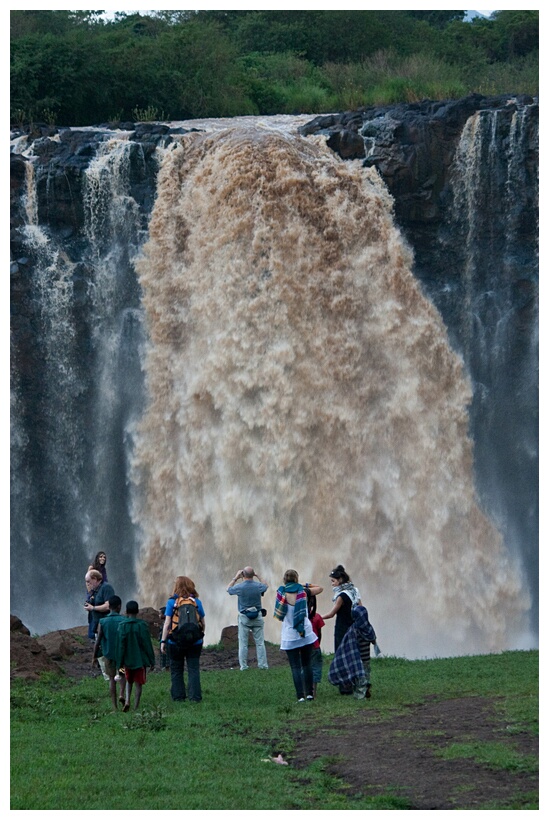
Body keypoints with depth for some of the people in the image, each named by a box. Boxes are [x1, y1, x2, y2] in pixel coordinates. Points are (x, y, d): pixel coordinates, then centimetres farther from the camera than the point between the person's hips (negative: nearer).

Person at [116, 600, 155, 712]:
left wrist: (119, 663, 1)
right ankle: (136, 707, 5)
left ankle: (127, 700, -1)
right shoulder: (142, 625, -10)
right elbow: (147, 644, -7)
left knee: (129, 681, 20)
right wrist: (151, 661, 1)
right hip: (140, 660, -1)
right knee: (139, 683, 7)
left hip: (128, 660, 1)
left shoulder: (122, 626, -7)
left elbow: (120, 645, -5)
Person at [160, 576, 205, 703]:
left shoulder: (172, 602, -7)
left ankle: (178, 696, 11)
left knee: (176, 670, 10)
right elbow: (203, 623, 7)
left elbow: (167, 623, -9)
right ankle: (195, 696, -2)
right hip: (195, 642, 2)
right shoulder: (197, 602, 1)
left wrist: (163, 640, -4)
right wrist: (202, 636, 23)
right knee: (194, 669, 4)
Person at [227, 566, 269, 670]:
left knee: (243, 643, 5)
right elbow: (266, 586, 17)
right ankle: (263, 664, 7)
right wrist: (258, 577, 18)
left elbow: (228, 589, 10)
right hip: (257, 616, 1)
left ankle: (243, 666, 5)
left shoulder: (240, 587, -12)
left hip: (244, 617, -1)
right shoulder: (258, 586, -8)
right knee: (260, 642, 7)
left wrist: (236, 578, 13)